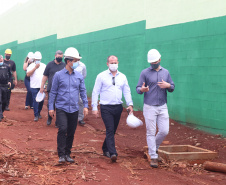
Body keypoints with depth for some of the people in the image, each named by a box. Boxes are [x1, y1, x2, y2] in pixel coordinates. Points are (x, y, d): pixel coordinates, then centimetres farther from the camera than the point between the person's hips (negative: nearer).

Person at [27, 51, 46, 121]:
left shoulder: (44, 65, 9)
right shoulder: (31, 66, 1)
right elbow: (28, 74, -12)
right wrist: (35, 68, -16)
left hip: (42, 86, 3)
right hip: (34, 87, -3)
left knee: (41, 100, 7)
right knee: (35, 101, -5)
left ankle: (39, 113, 24)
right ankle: (36, 115, -1)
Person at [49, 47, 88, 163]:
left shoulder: (79, 76, 8)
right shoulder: (58, 75, -1)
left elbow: (83, 91, 12)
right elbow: (53, 92, 3)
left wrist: (85, 106, 3)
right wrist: (51, 107, -1)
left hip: (74, 109, 3)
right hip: (61, 108, -3)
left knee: (71, 132, 7)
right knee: (62, 129, -16)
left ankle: (68, 154, 20)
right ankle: (61, 155, -8)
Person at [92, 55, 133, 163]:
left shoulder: (122, 77, 10)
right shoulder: (101, 76, 0)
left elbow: (127, 91, 11)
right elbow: (95, 92, 0)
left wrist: (130, 104, -4)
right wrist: (94, 107, -6)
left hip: (118, 107, 4)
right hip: (106, 107, -4)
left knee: (113, 130, 12)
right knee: (110, 130, -14)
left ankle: (105, 149, 30)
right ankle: (113, 153, -18)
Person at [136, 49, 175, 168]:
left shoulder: (166, 72, 11)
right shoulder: (145, 73, 0)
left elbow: (172, 88, 13)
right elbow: (138, 89, -3)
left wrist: (168, 85, -11)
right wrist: (142, 89, -27)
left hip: (162, 107, 3)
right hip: (149, 107, -3)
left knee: (164, 131, 0)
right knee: (151, 132, -1)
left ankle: (154, 148, 27)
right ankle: (153, 157, 6)